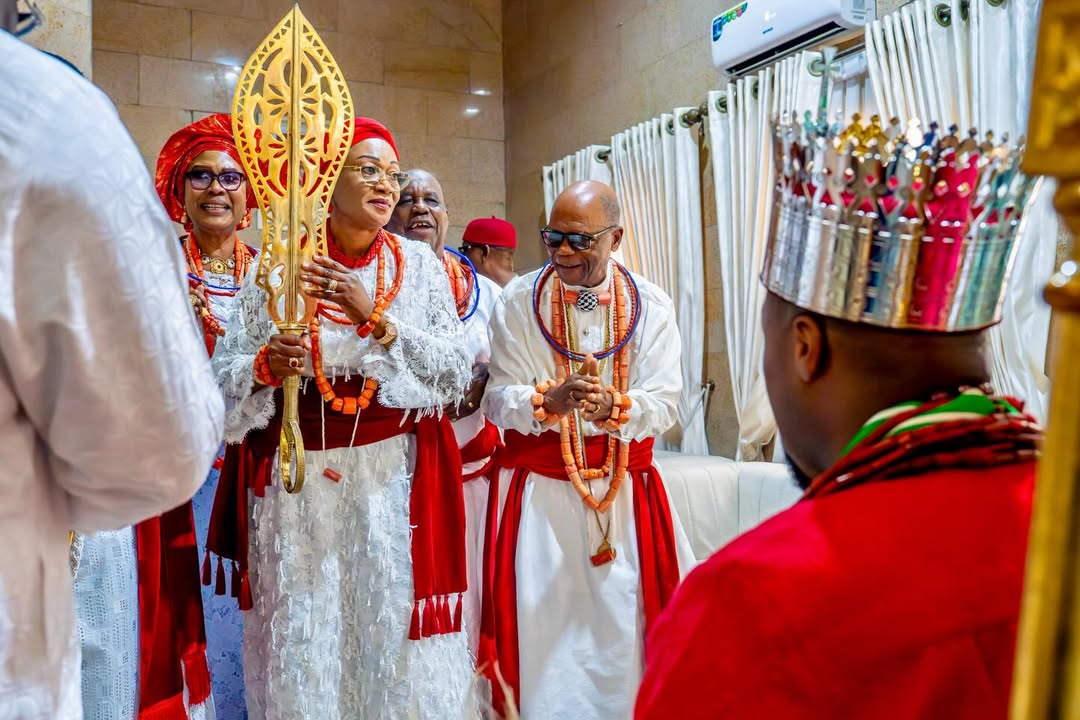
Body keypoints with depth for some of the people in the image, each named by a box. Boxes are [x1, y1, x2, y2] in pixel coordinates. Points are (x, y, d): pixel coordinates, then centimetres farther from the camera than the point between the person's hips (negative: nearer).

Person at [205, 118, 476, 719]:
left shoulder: (419, 265, 4)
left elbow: (456, 375, -4)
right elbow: (224, 375, 1)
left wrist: (373, 317, -13)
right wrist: (266, 365, -20)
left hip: (396, 477, 0)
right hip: (298, 474, 0)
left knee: (394, 633, 2)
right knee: (301, 635, 6)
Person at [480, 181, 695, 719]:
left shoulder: (651, 306, -2)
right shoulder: (517, 302, -4)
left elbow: (662, 407, -7)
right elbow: (498, 401, -7)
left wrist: (611, 406, -27)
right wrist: (549, 401, -27)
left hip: (625, 490, 1)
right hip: (537, 492, -1)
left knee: (623, 622, 8)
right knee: (541, 628, 4)